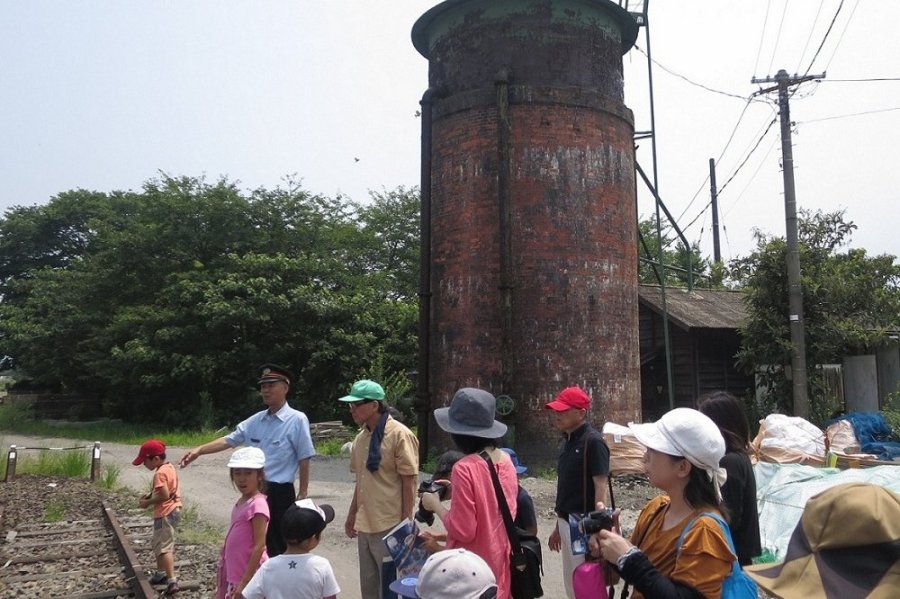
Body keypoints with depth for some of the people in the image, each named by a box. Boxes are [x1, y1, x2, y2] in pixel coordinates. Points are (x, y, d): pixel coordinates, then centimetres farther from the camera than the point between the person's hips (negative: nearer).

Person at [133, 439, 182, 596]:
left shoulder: (160, 473, -19)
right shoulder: (169, 467, 10)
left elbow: (164, 495, -25)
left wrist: (148, 502, -13)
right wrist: (149, 495, 7)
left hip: (165, 514, -11)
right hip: (173, 509, 11)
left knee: (163, 547, -9)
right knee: (158, 544, 24)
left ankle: (172, 581, -13)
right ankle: (161, 574, 36)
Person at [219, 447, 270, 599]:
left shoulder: (258, 504, -20)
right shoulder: (241, 502, 7)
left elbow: (260, 546, -21)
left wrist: (244, 581, -20)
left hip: (249, 575, -9)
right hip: (234, 574, 9)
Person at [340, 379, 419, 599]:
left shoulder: (400, 435, -14)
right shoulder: (361, 437, 8)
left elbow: (409, 482, -14)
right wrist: (352, 515, 18)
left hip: (390, 527, -7)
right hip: (365, 526, 8)